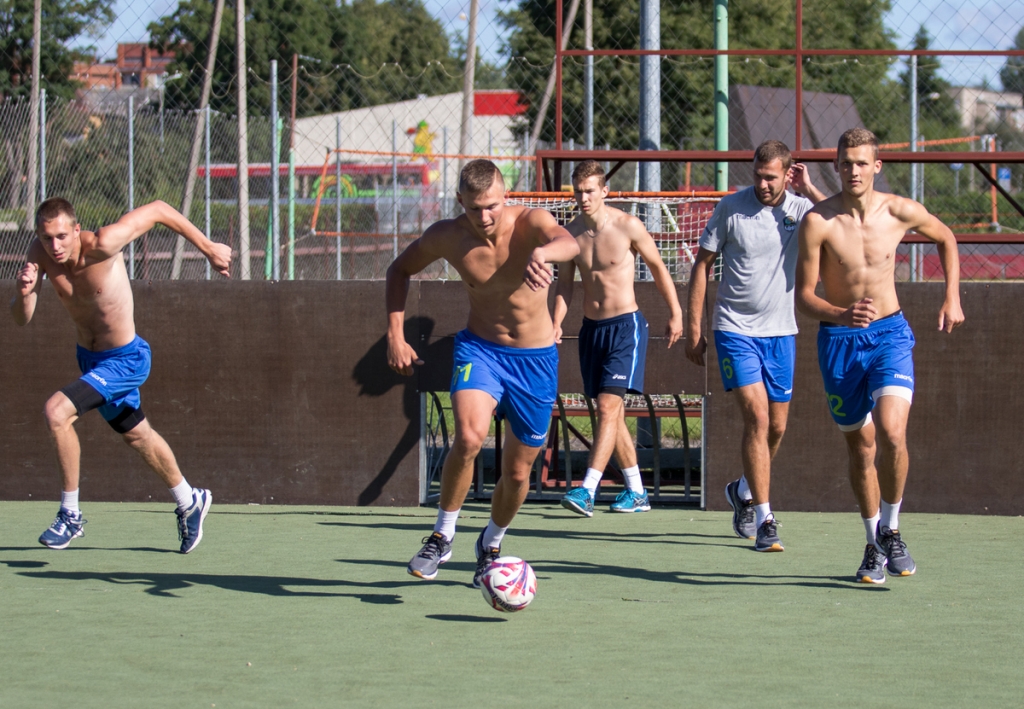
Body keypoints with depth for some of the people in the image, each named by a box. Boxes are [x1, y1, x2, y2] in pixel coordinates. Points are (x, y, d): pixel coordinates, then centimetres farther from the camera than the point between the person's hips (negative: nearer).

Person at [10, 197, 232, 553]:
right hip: (90, 358, 7)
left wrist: (208, 248, -13)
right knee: (137, 435, 25)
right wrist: (23, 293, -38)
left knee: (57, 411, -24)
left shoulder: (102, 245, -30)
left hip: (125, 360, -7)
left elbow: (158, 210, -20)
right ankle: (189, 502, 50)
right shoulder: (40, 253, -15)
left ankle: (70, 514, -10)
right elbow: (22, 319, -15)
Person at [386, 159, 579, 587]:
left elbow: (568, 243, -41)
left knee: (517, 474, 8)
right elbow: (400, 269, 6)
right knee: (469, 436, -29)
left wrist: (543, 251, -65)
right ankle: (442, 536, -10)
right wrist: (395, 335, -3)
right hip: (479, 348, 0)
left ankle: (491, 544, 38)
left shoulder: (530, 223, -18)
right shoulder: (448, 237, -12)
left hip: (536, 358, 0)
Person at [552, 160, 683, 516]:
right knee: (610, 413, 9)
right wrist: (556, 324, -6)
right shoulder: (570, 232, 1)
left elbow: (658, 268, 2)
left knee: (608, 406, -16)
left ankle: (587, 491, -24)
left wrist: (675, 314, 5)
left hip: (626, 325, -6)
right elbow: (564, 284, 9)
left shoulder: (628, 226, -11)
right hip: (591, 327, 6)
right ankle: (636, 492, 20)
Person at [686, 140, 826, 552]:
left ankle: (744, 490, 38)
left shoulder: (800, 209, -3)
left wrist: (810, 190, -19)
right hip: (735, 328, -3)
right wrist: (694, 328, 1)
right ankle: (764, 520, -13)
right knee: (756, 417, -15)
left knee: (776, 427, 10)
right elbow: (703, 264, 3)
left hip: (780, 332, 3)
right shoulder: (730, 208, -4)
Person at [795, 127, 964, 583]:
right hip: (839, 340, 0)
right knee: (860, 446, 9)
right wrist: (842, 315, -29)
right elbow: (803, 294, -10)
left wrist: (952, 299, 9)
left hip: (890, 333, 0)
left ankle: (890, 531, -2)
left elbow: (945, 238, 15)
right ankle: (874, 545, 25)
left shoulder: (900, 212, -6)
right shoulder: (818, 222, -12)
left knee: (891, 433, -21)